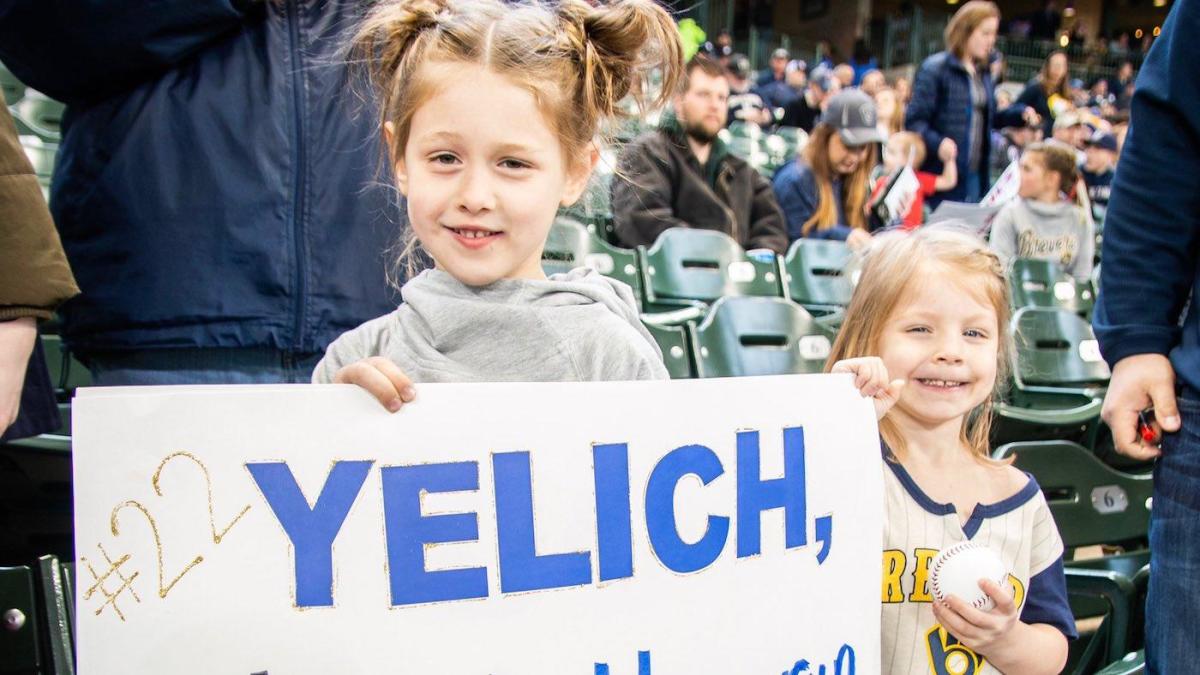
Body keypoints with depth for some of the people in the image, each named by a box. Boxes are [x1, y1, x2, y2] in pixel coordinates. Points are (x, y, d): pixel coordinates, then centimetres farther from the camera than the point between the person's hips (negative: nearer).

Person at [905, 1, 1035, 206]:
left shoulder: (983, 73, 14)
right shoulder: (935, 69, -10)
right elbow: (914, 121, -14)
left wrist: (1020, 113, 8)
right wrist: (937, 142, -31)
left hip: (976, 176, 8)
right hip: (941, 176, -7)